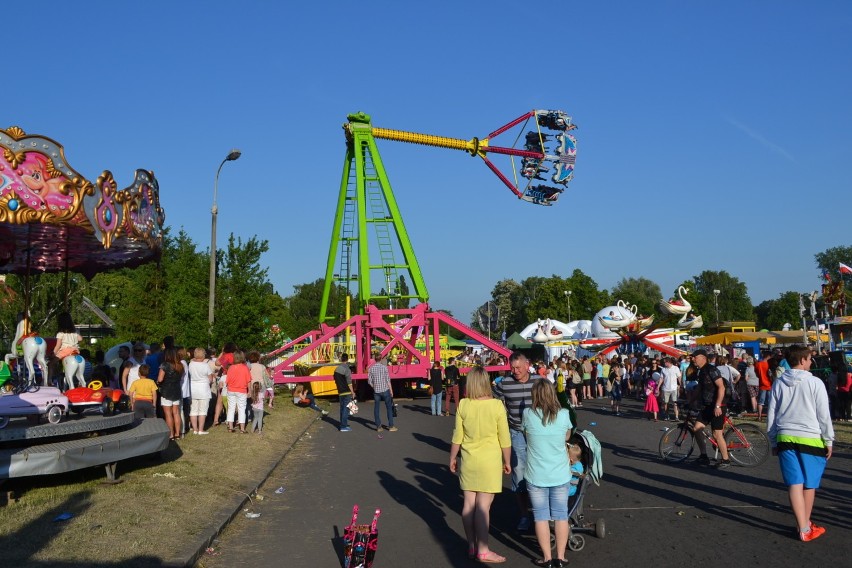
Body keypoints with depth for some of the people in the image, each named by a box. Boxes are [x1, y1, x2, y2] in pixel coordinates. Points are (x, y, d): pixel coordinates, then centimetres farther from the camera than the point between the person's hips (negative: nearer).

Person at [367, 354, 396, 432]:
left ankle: (378, 427, 8)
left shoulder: (371, 368, 0)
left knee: (376, 408, 8)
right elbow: (388, 380, -8)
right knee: (389, 408, 6)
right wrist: (391, 390, -1)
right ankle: (391, 426, 6)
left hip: (376, 391, 2)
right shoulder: (384, 367, -8)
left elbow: (369, 381, 1)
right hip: (385, 390, -2)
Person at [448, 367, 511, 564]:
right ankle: (483, 551, 8)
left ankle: (472, 546, 22)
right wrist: (507, 461, 6)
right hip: (489, 461, -3)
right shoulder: (496, 405, -13)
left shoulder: (463, 405, -7)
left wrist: (452, 458, 13)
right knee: (483, 506, 1)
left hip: (468, 461, 3)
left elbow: (457, 436, 0)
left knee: (469, 504, 11)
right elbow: (504, 438, -7)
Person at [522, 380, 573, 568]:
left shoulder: (528, 414, -12)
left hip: (536, 476, -1)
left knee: (541, 516, 10)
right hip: (561, 475, 1)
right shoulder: (564, 414, -9)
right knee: (561, 514, 13)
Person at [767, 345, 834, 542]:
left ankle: (803, 529, 0)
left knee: (794, 484, 2)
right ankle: (806, 525, 23)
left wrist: (773, 442, 17)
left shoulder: (779, 384, 5)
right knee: (809, 485, 12)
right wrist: (828, 441, 4)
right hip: (811, 439, -3)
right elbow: (824, 415, -6)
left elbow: (771, 415, 8)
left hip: (785, 438, 3)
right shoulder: (815, 383, -7)